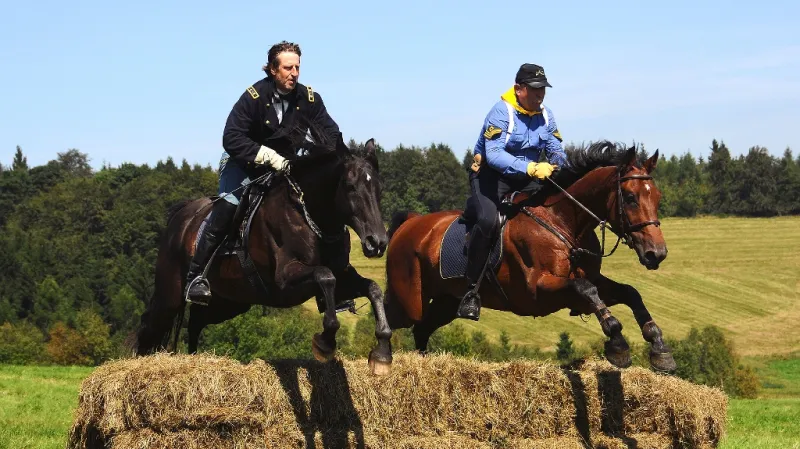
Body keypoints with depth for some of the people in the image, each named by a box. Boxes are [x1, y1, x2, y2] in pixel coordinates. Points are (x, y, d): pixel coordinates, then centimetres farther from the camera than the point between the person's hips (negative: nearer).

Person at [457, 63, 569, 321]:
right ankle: (471, 290, -27)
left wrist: (563, 170, -16)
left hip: (527, 178, 7)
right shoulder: (501, 112, -17)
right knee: (487, 220, -33)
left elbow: (556, 151, 8)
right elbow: (494, 155, -30)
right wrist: (531, 168, -42)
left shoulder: (545, 115, 5)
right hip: (490, 174, -7)